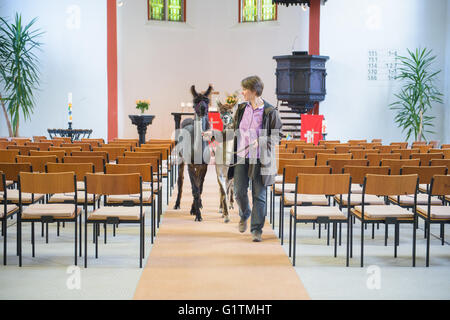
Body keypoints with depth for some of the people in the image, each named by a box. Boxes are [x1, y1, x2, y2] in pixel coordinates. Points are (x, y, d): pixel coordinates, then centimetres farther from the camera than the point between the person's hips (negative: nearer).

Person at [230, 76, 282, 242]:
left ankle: (256, 229, 8)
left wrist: (263, 142, -16)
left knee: (259, 195, 0)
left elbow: (277, 134, -1)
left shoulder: (270, 112, -7)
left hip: (260, 158, -4)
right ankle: (244, 216, 35)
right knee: (239, 191, 4)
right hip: (241, 157, 4)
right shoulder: (241, 109, 8)